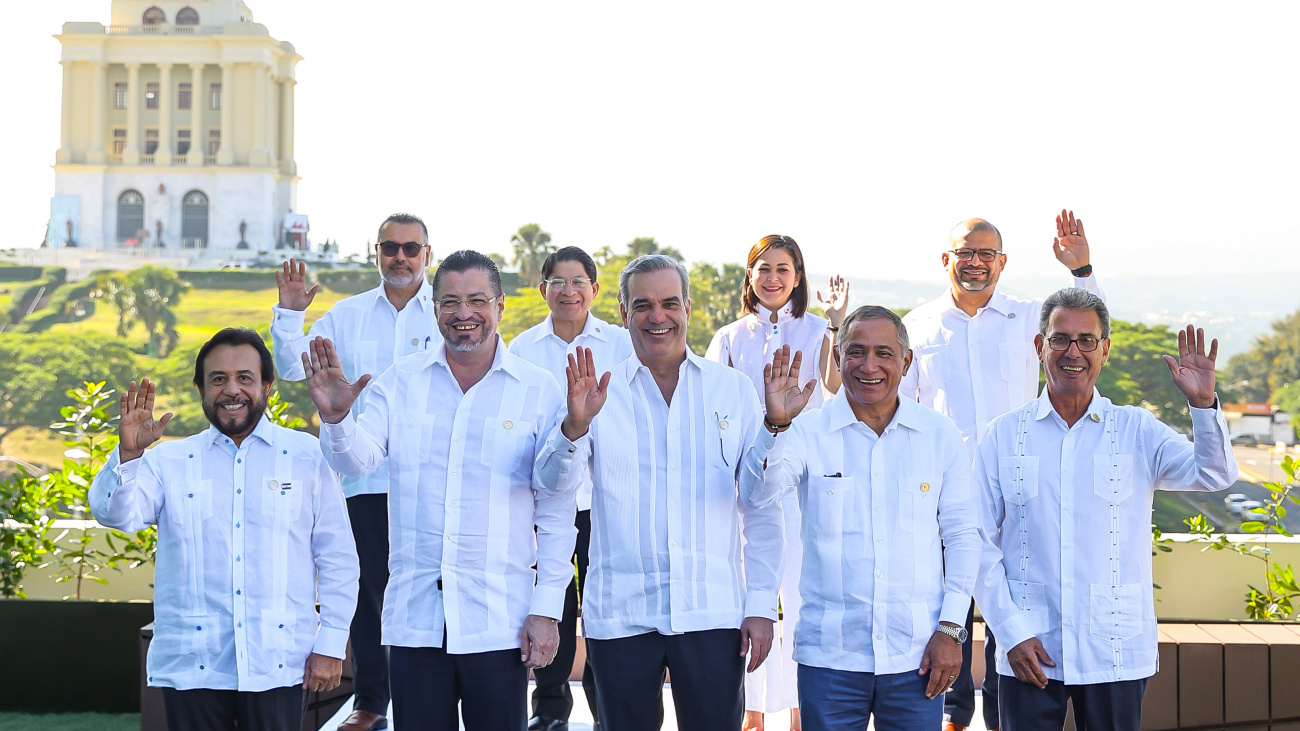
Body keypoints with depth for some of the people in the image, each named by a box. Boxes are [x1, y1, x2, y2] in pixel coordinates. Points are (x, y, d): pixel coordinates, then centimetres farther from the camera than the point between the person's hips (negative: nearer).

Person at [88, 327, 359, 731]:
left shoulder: (308, 458, 7)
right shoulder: (170, 461, 9)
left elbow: (338, 558, 7)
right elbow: (113, 513, -5)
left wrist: (331, 643, 2)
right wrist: (128, 453, -22)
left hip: (277, 665, -1)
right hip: (191, 665, 1)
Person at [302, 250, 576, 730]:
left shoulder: (539, 391, 1)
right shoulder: (400, 382, 6)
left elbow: (557, 513, 1)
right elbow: (356, 460, -5)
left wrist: (547, 608, -4)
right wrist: (335, 418, -26)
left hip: (500, 622, -1)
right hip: (413, 619, 2)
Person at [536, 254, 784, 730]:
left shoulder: (734, 391, 6)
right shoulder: (601, 393, 4)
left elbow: (762, 507, 7)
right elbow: (554, 477, -9)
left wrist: (762, 604, 2)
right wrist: (575, 425, -29)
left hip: (712, 614, 0)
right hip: (619, 615, 0)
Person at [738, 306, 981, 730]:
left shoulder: (940, 436, 4)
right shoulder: (810, 433, 0)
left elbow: (962, 536, 8)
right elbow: (758, 495, -14)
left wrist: (950, 629, 1)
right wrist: (776, 424, -30)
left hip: (916, 657, 1)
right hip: (829, 658, -1)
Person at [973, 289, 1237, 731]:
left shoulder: (1137, 431, 6)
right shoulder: (1003, 437, 3)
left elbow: (1216, 475, -6)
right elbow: (981, 543, 2)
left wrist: (1202, 403, -21)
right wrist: (1012, 631, -6)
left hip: (1116, 654, 1)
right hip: (1028, 651, 0)